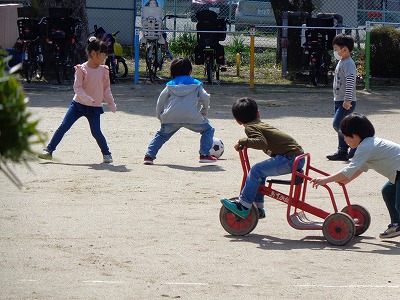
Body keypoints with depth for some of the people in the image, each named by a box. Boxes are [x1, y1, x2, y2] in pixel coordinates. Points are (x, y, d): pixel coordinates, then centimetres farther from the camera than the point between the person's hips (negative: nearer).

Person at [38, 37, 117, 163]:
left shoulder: (103, 70, 3)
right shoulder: (82, 69, -9)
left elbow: (106, 89, 12)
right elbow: (77, 87, -14)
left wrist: (111, 103, 5)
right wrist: (87, 99, -27)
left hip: (94, 107, 2)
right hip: (79, 104, -2)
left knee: (96, 132, -8)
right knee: (63, 127, -5)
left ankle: (107, 154, 11)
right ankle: (49, 151, 0)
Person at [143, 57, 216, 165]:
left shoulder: (170, 85, 20)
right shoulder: (196, 84, 16)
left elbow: (160, 101, 15)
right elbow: (205, 98, 7)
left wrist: (159, 116, 27)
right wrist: (204, 111, 25)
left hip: (170, 118, 2)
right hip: (192, 117, -2)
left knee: (161, 135, 22)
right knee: (208, 130, 17)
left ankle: (149, 156, 9)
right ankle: (205, 155, 5)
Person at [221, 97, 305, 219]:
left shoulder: (250, 127, -7)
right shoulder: (263, 124, 20)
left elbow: (262, 143, -23)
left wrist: (243, 142, -18)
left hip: (291, 158, -10)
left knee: (257, 170, -16)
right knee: (258, 171, 18)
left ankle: (243, 207, -16)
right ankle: (258, 209, 22)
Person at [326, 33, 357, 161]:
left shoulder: (348, 64, -16)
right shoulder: (341, 62, 15)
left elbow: (350, 82, -26)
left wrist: (347, 100, -32)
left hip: (347, 102, -10)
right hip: (339, 101, 10)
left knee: (337, 124, -16)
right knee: (339, 126, 11)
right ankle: (342, 152, 16)